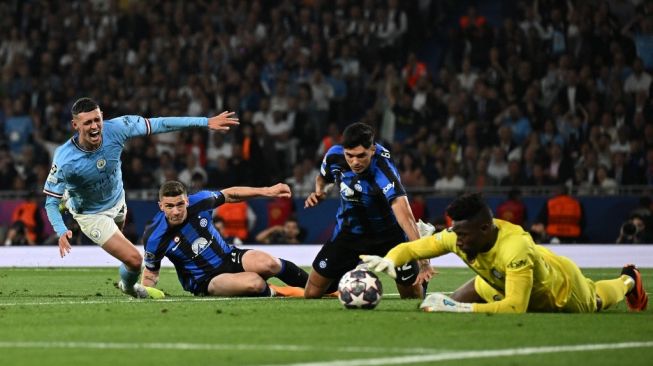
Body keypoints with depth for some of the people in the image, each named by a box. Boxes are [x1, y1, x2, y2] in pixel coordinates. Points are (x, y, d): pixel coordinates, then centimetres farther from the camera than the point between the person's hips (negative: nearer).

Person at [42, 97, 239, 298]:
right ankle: (128, 286, 22)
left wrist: (205, 122, -24)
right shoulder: (64, 159, -37)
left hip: (117, 201, 5)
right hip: (92, 216, -5)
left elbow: (159, 124, -22)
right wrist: (61, 232, -45)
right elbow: (51, 201, -27)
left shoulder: (115, 129, -29)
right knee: (134, 259, -12)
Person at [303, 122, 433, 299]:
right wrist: (319, 191, -17)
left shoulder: (383, 170, -38)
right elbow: (323, 178, 7)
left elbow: (402, 211, -51)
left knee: (413, 297, 0)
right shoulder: (334, 156, -20)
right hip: (349, 231, 4)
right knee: (312, 294, 1)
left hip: (388, 233, -4)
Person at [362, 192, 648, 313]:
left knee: (596, 302, 25)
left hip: (561, 284, -5)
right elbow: (411, 248, -24)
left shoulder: (515, 248, -50)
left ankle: (627, 281, 64)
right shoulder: (459, 236, -32)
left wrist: (461, 308, -60)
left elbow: (515, 307, -54)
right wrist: (389, 261, -47)